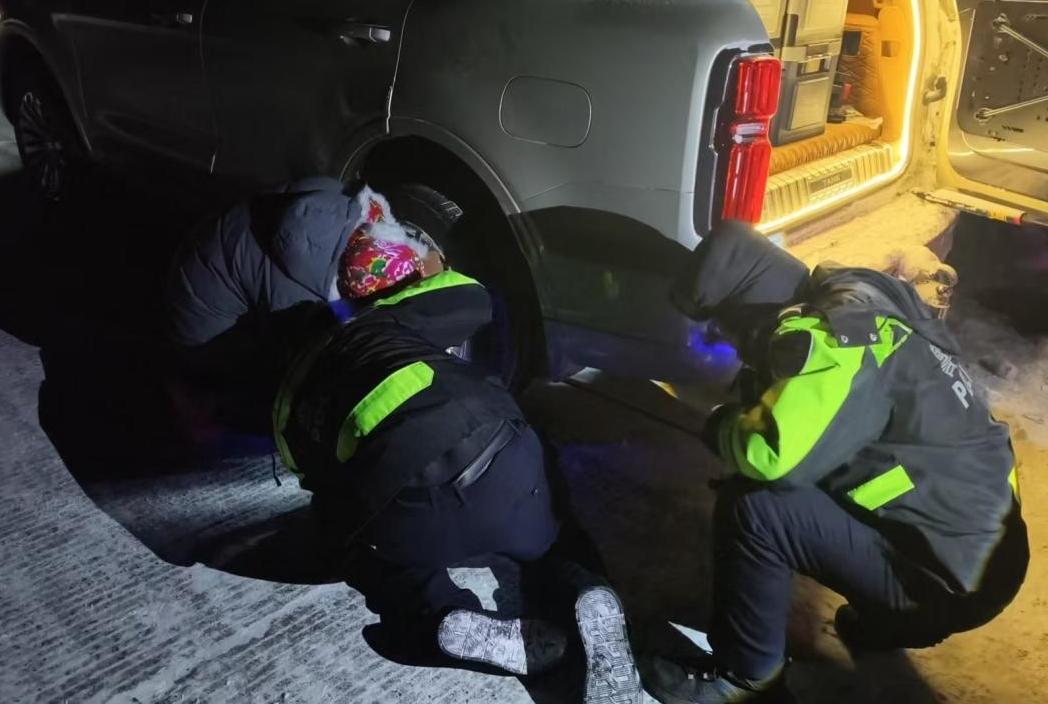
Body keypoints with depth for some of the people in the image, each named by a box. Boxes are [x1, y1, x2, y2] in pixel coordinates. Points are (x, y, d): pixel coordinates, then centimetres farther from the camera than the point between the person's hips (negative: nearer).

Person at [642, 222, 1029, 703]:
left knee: (752, 511, -19)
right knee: (772, 490, 17)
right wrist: (744, 414, 7)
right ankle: (888, 614, 28)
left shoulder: (834, 336, -23)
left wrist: (723, 427, -11)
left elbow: (772, 456, -32)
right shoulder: (851, 304, 5)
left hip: (952, 570, -9)